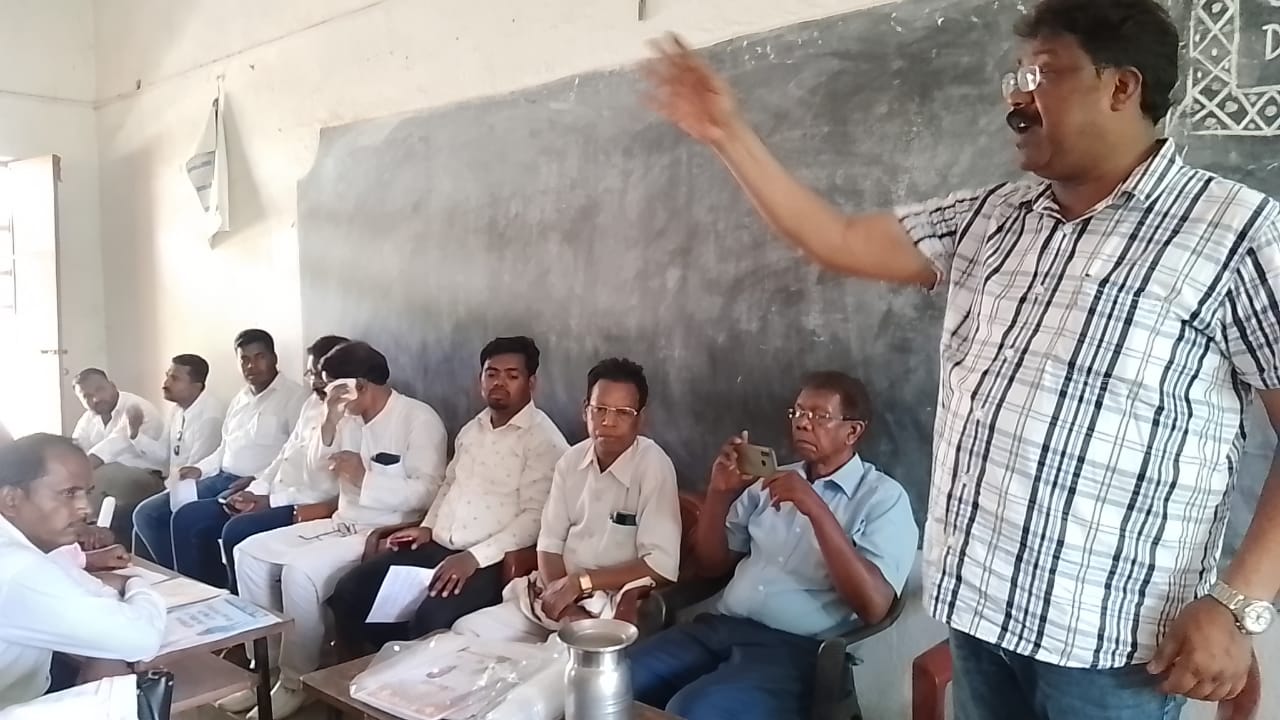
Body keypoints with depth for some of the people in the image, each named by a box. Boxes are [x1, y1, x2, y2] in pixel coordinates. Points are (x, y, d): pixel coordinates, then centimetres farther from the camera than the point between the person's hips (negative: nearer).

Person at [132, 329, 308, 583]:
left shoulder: (294, 396, -8)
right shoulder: (239, 399, 20)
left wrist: (258, 481, -23)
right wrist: (200, 469, 6)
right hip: (221, 479, 9)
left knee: (185, 518, -25)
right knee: (147, 514, 1)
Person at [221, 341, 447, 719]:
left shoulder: (419, 418, -14)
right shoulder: (350, 417, 10)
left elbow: (425, 491, -22)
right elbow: (315, 468, 11)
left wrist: (363, 477, -21)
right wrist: (330, 420, -4)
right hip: (342, 523, 9)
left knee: (301, 571, -28)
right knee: (250, 553, 1)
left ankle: (295, 682, -10)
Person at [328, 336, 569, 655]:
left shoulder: (545, 440, -9)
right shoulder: (471, 430, 17)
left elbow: (535, 517, -15)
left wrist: (475, 557, -22)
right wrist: (427, 526, 11)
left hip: (489, 561, -8)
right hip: (437, 546, 8)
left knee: (431, 620, -32)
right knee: (350, 592, -5)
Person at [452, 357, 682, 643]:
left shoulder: (654, 466, -14)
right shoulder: (571, 460, 4)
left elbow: (661, 565, -18)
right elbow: (550, 542, 5)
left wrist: (580, 582, -16)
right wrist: (558, 591, -14)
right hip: (562, 599, 6)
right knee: (466, 631, -3)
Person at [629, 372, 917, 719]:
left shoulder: (883, 498, 0)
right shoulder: (772, 481, 17)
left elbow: (873, 606, -14)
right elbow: (713, 564, 18)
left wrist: (817, 509, -20)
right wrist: (720, 493, 1)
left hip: (795, 649, -5)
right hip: (720, 627, 6)